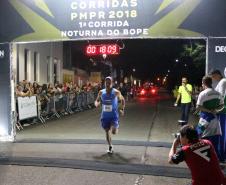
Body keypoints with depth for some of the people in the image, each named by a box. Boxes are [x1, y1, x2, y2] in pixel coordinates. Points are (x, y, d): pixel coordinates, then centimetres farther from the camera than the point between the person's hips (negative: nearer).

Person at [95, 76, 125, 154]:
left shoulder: (116, 92, -7)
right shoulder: (101, 92, 0)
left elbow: (122, 99, 7)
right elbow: (97, 100, 12)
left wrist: (122, 109, -2)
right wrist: (97, 103, -12)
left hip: (114, 115, -3)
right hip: (105, 115, 3)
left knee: (113, 132, -14)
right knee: (107, 131, 9)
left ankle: (116, 127, 23)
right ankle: (110, 147, 28)